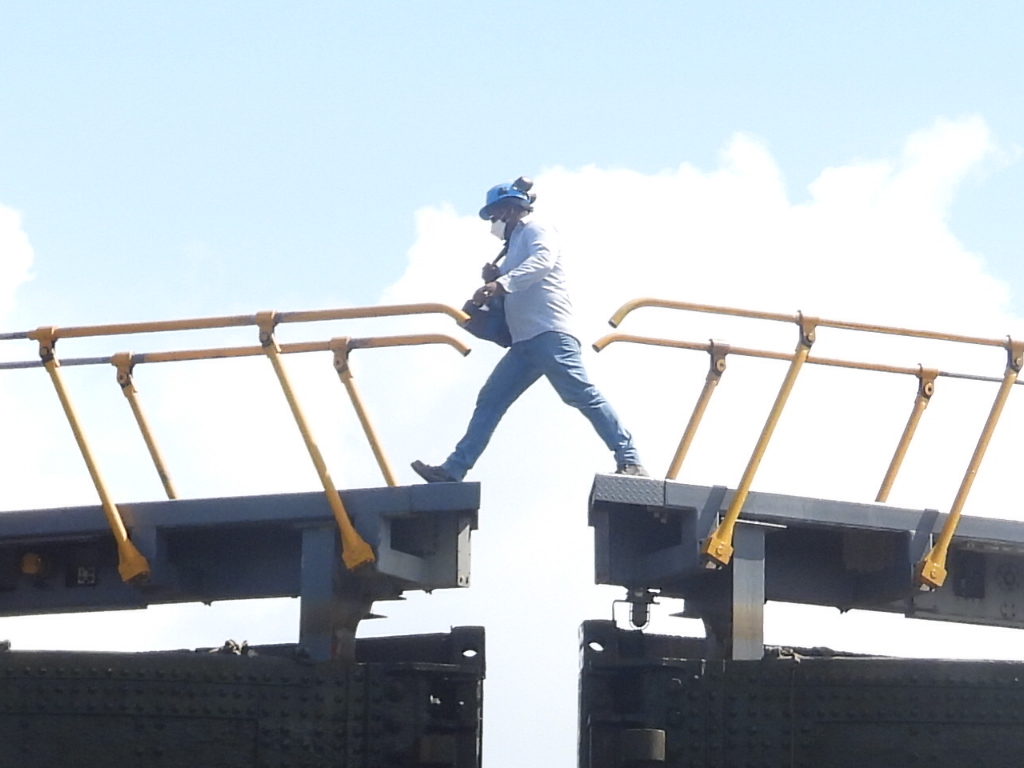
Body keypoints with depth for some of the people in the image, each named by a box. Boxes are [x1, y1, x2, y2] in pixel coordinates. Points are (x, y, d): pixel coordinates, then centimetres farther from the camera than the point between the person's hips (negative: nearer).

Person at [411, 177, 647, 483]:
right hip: (526, 341, 10)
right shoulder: (517, 242, 30)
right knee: (489, 401, 6)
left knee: (581, 394, -18)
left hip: (550, 333, -10)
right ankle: (453, 469, 5)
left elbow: (543, 261, -21)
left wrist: (502, 283, -32)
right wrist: (494, 278, 12)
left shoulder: (536, 230, 2)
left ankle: (629, 460, -21)